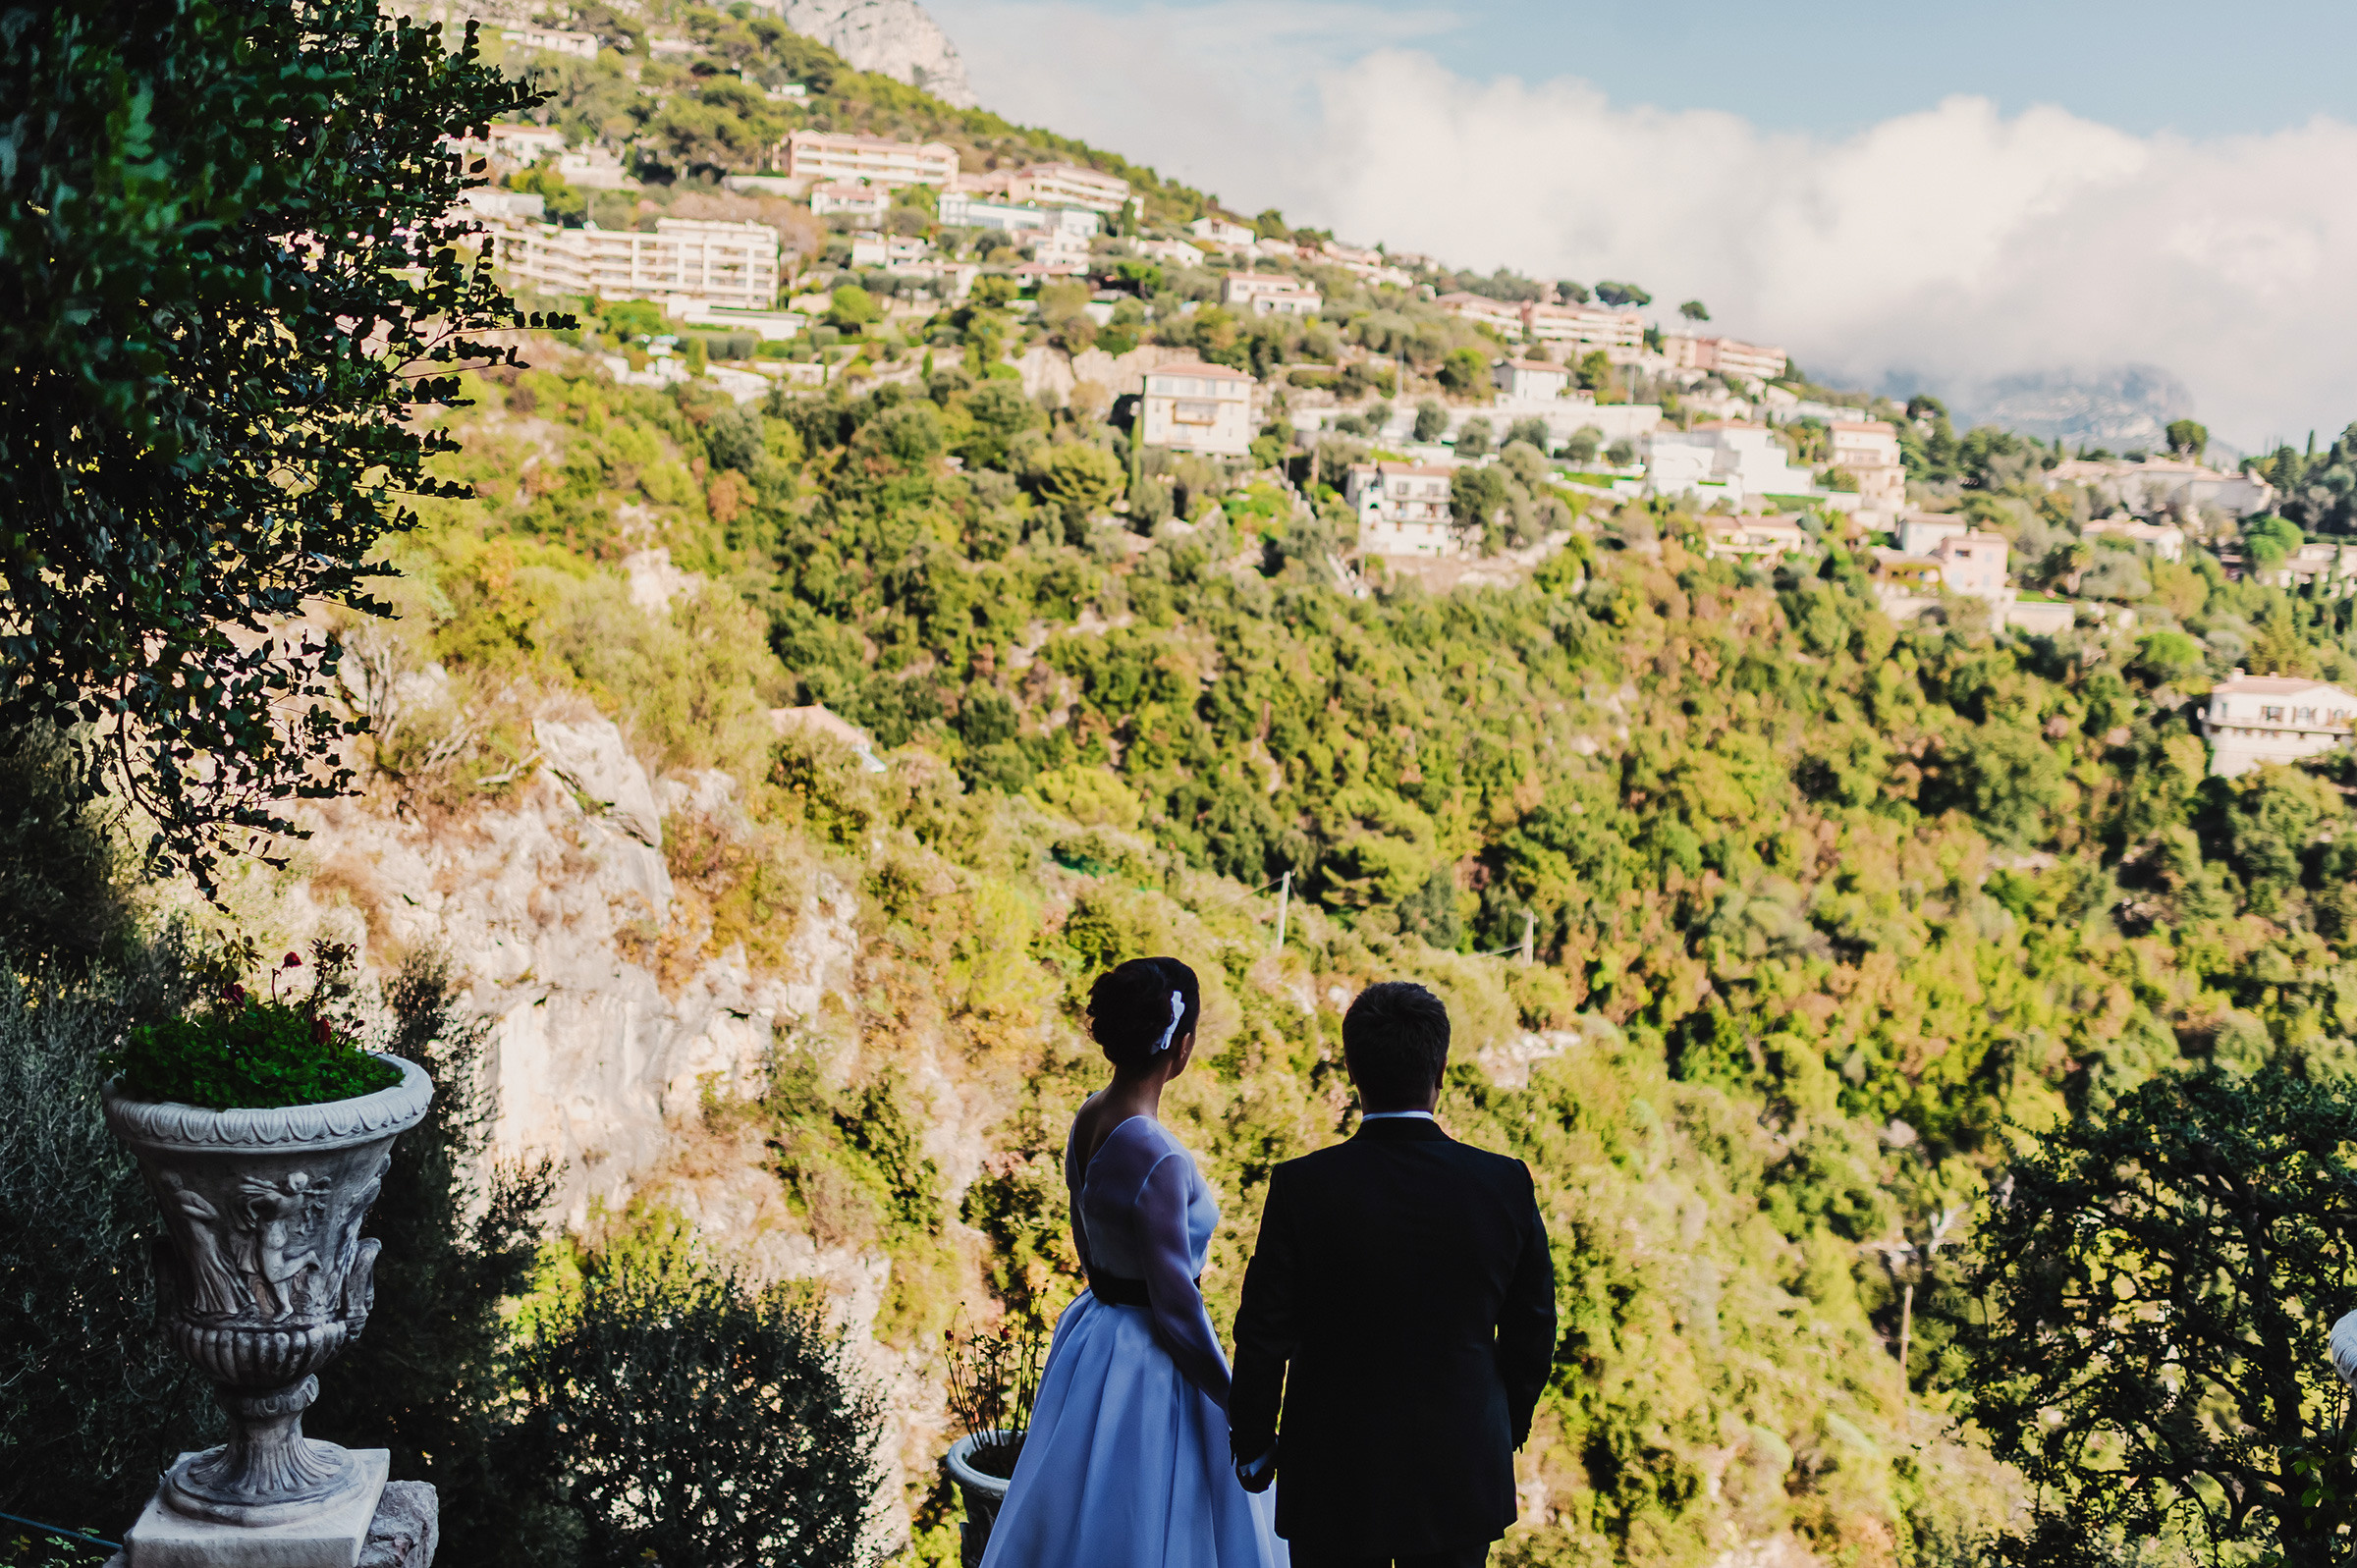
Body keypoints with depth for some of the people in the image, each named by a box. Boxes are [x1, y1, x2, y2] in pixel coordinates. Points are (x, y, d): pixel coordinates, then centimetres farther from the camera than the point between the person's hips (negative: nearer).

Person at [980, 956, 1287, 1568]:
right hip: (1149, 1366, -8)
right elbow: (1177, 1304, -22)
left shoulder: (1088, 1118, -2)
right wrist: (1237, 1408, -12)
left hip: (1093, 1332, 8)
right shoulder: (1159, 1161, -28)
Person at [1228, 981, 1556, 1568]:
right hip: (1462, 1471, 2)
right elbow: (1532, 1330, 0)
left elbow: (1264, 1333, -9)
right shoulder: (1506, 1184, -10)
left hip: (1333, 1480, -2)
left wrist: (1253, 1442, 6)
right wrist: (1508, 1427, 17)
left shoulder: (1302, 1186, -16)